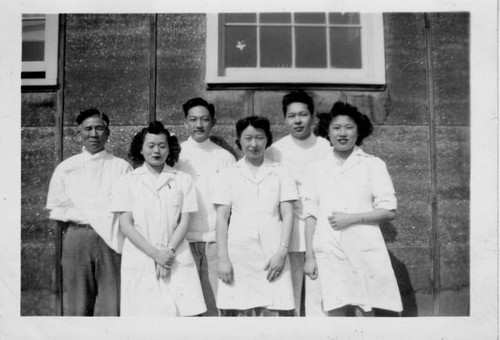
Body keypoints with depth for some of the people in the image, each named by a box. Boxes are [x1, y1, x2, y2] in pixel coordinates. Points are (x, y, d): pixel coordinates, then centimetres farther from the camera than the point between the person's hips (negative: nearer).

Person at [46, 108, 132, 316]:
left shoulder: (121, 167, 8)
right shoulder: (66, 168, 13)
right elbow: (56, 209, 12)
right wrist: (79, 217, -1)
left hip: (111, 239, -1)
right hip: (77, 238, 1)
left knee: (111, 305, -2)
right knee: (77, 304, 4)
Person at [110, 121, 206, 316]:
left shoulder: (183, 180, 8)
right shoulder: (127, 182, 7)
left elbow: (184, 222, 4)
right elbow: (125, 225, 0)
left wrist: (169, 252, -10)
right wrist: (155, 254, -10)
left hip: (177, 259, 1)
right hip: (140, 260, 0)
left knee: (186, 312, -6)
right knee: (145, 312, -2)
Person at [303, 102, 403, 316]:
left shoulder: (373, 165, 4)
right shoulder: (317, 169, 9)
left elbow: (389, 211, 0)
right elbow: (311, 216, 8)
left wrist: (352, 218, -12)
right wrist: (309, 256, 3)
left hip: (364, 250, -1)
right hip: (328, 252, 2)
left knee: (363, 311, -1)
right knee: (336, 311, 1)